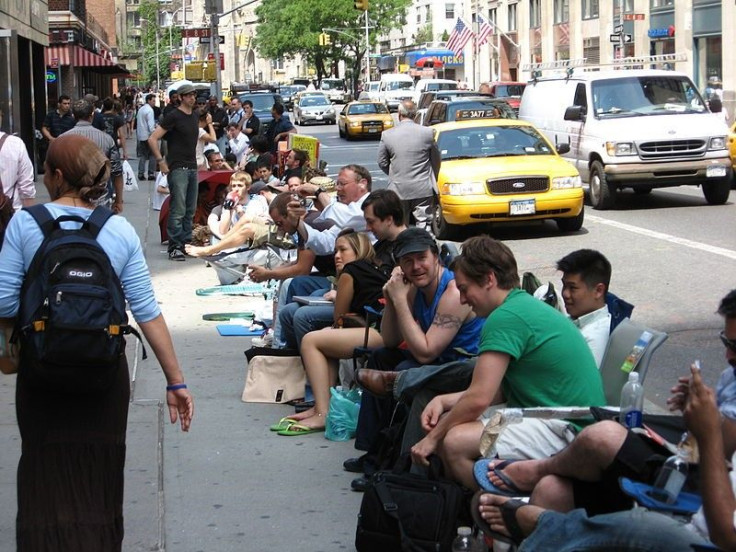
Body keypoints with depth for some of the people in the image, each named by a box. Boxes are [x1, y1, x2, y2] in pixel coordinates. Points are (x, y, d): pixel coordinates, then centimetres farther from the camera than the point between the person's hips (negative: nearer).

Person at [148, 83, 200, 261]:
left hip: (192, 168, 8)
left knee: (190, 210, 11)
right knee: (178, 210, -9)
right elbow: (152, 139, -13)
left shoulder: (196, 116, 13)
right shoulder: (173, 116, -9)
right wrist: (161, 162, -15)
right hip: (178, 168, -8)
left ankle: (186, 243, 19)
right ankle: (175, 247, -6)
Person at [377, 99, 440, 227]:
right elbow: (436, 161, 4)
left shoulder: (387, 135, -4)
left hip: (398, 189, 1)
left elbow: (382, 163, 5)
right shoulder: (427, 132, -5)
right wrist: (433, 181, 20)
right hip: (423, 189, -1)